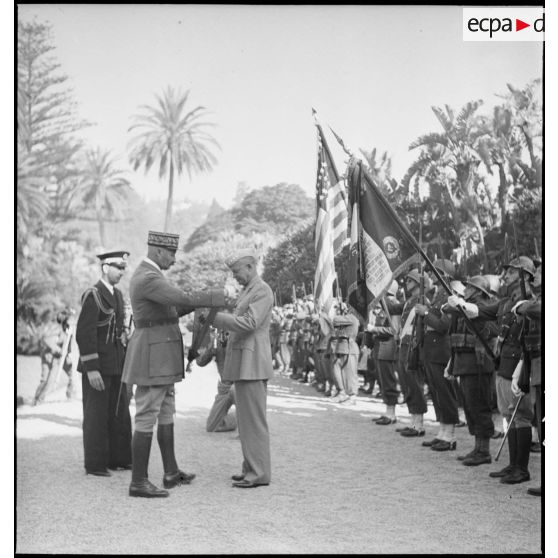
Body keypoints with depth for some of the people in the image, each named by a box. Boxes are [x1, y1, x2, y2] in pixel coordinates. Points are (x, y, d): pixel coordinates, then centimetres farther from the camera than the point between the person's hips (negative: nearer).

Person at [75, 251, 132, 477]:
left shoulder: (117, 295, 13)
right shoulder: (92, 296, -13)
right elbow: (84, 334, -17)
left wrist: (126, 361, 14)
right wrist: (91, 369, -20)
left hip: (117, 365, 8)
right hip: (97, 367, -8)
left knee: (120, 414, 11)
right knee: (96, 416, 0)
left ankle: (119, 458, 21)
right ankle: (95, 464, 9)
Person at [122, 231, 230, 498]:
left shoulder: (147, 275, 15)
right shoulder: (148, 279, -20)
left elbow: (171, 309, 22)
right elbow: (184, 299, -27)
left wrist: (204, 297, 11)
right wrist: (220, 294, -15)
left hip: (159, 356, 11)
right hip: (153, 355, -11)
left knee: (166, 414, 17)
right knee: (147, 418, -5)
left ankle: (171, 473, 27)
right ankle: (138, 482, 1)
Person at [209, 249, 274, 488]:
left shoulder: (262, 291, -10)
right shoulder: (246, 291, 20)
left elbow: (248, 324, -20)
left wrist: (214, 316, -16)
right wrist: (214, 317, 5)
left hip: (252, 364, -10)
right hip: (242, 363, 10)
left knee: (253, 419, -7)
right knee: (246, 418, 12)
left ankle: (259, 473, -3)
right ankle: (251, 467, 18)